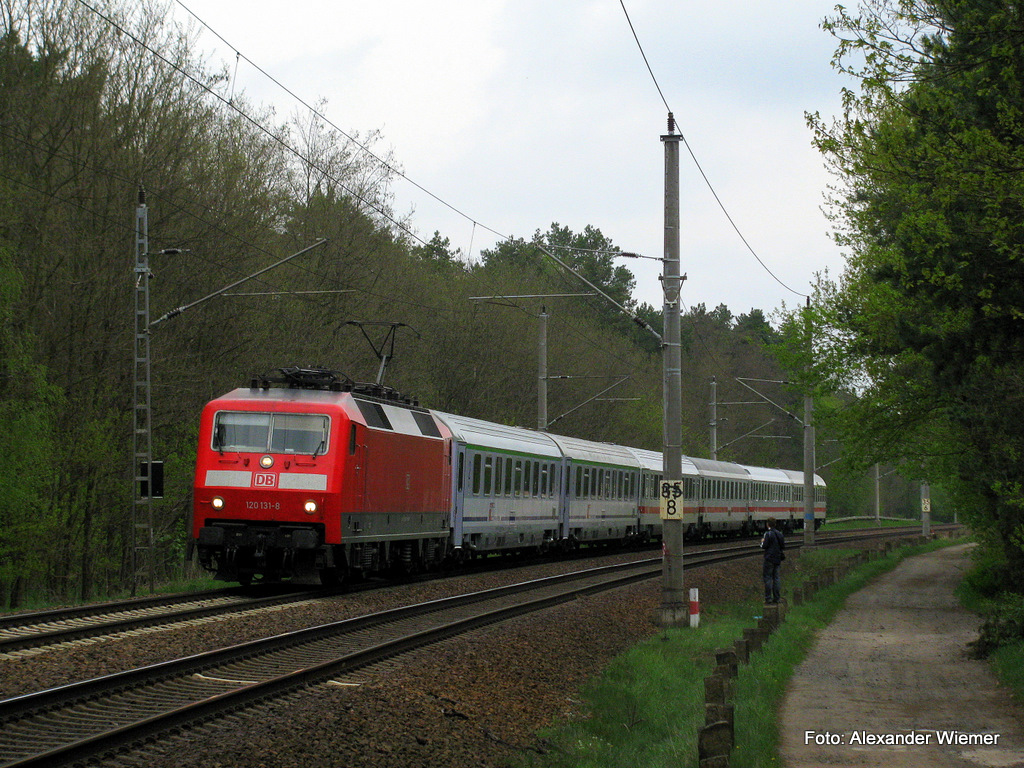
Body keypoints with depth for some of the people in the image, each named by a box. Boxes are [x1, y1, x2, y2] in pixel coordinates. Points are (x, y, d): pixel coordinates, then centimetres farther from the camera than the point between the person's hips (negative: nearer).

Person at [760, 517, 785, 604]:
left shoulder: (768, 534, -12)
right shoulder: (780, 534, 9)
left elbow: (764, 546, -14)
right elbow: (783, 546, 13)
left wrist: (762, 541, 6)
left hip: (769, 559, -6)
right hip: (778, 559, 6)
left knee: (768, 578, -2)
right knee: (777, 578, 8)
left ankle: (768, 598, -6)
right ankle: (776, 598, 7)